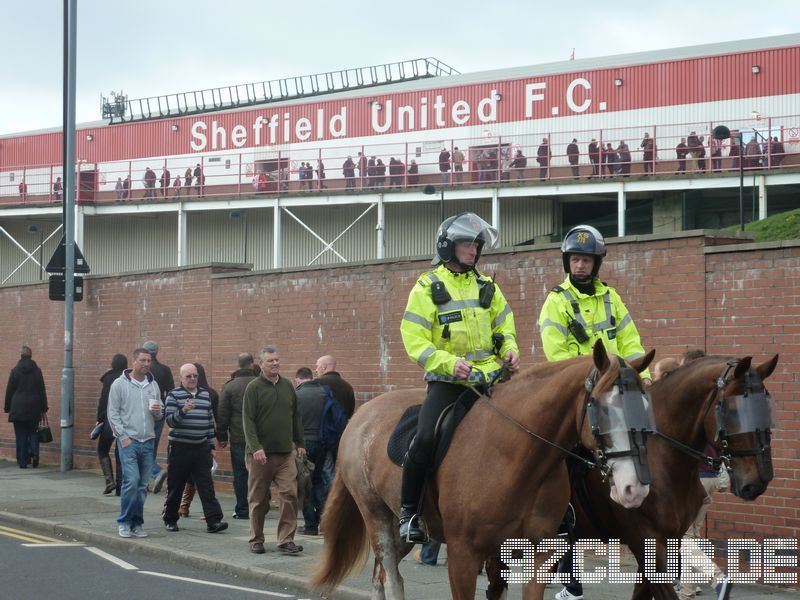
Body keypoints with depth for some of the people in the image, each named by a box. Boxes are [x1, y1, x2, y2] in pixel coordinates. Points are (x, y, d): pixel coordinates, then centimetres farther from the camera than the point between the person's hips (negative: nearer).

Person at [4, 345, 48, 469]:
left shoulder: (15, 371, -3)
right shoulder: (37, 371, 1)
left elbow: (9, 390, 1)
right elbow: (42, 390, 4)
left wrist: (7, 407, 9)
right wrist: (44, 407, 9)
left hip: (18, 408, -1)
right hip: (34, 408, 1)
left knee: (21, 435, 2)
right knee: (33, 432, 13)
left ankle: (23, 462, 1)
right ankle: (34, 453, -11)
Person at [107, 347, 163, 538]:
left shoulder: (153, 385, 12)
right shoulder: (120, 384, -2)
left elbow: (160, 416, 18)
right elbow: (113, 414, -4)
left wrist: (158, 412, -5)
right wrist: (123, 437, -10)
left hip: (147, 442, 5)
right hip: (128, 440, -5)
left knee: (142, 485, 5)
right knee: (131, 480, -14)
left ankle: (136, 523, 13)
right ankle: (125, 523, -3)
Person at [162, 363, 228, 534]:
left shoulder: (205, 394, 12)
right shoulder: (174, 395, -3)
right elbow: (170, 420, -11)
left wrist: (212, 445, 16)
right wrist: (183, 411, -30)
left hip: (201, 448, 4)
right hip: (180, 447, -4)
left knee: (207, 485, -4)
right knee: (175, 487, 5)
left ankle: (213, 521, -10)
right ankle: (170, 519, 19)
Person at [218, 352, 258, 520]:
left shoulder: (229, 386, -3)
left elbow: (222, 414, 0)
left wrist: (222, 437, 8)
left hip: (238, 438, -1)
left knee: (240, 474, 3)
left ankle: (242, 510, 5)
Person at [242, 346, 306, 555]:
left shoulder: (288, 386, 11)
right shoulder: (254, 388, -4)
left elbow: (296, 417, 19)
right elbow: (248, 420, -9)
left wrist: (300, 443, 15)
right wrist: (256, 448, -18)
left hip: (285, 452, 4)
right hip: (260, 454, -3)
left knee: (290, 495, -7)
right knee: (258, 499, 6)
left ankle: (286, 540, -3)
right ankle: (256, 540, 17)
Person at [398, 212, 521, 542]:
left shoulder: (486, 286, 17)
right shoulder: (428, 287, 1)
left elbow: (504, 327, 25)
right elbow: (414, 341, -6)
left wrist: (510, 349, 2)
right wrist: (449, 362, -20)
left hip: (489, 377, 5)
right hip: (447, 380, -5)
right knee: (426, 438, -24)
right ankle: (408, 511, -10)